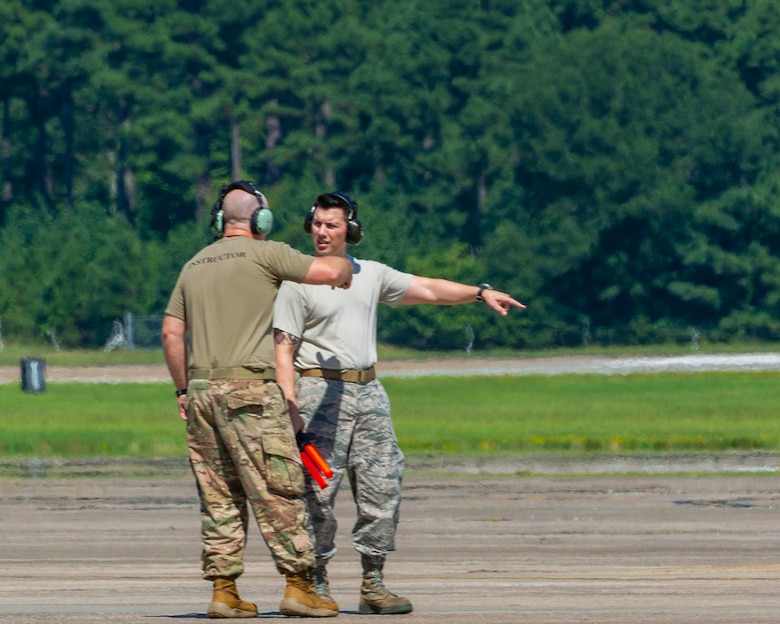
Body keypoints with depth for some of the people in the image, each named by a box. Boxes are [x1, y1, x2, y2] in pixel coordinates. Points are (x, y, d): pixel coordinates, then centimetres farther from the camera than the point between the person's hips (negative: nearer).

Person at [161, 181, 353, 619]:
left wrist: (183, 388, 21)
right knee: (279, 490, -4)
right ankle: (299, 585, -6)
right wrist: (345, 267, 14)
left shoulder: (195, 265, 16)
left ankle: (224, 591, 5)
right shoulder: (265, 254, -3)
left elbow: (172, 333, 15)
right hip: (250, 387, -6)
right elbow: (329, 272, -9)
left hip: (201, 389, 6)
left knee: (219, 497, 8)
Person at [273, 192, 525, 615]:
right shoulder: (298, 282, -2)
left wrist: (480, 292, 7)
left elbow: (427, 289, 19)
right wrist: (290, 405, -17)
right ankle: (316, 584, 0)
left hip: (369, 392, 5)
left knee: (382, 487, 1)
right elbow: (283, 348, -7)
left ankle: (373, 585, 6)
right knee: (318, 492, -8)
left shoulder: (372, 275, 14)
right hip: (321, 391, -5)